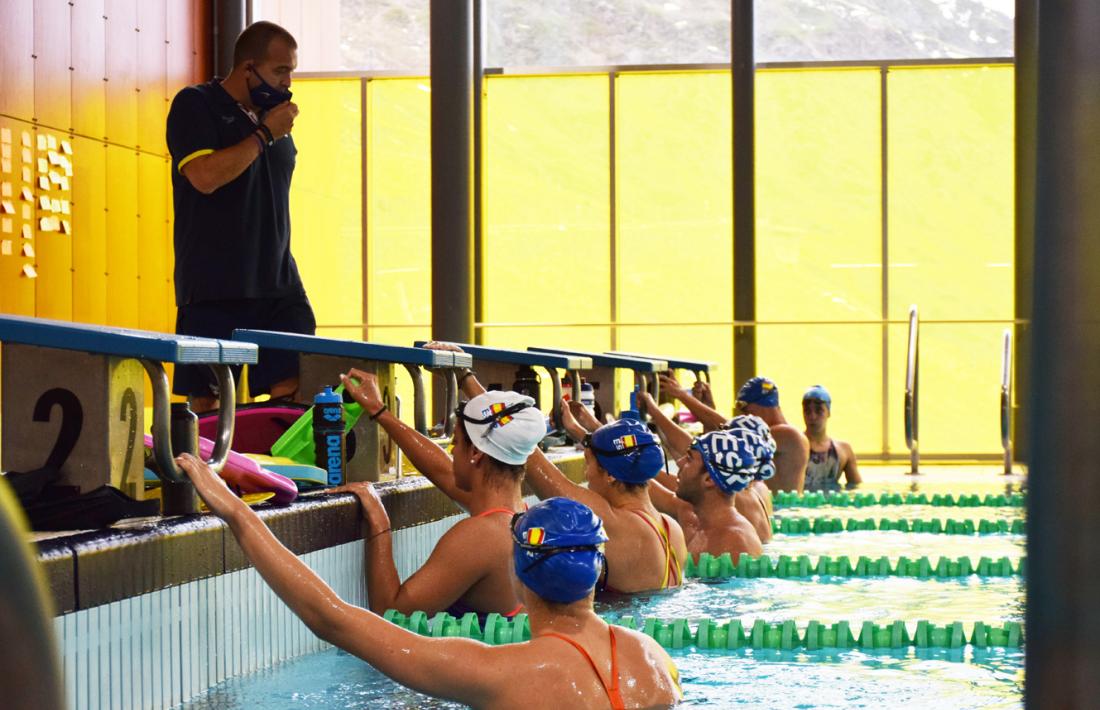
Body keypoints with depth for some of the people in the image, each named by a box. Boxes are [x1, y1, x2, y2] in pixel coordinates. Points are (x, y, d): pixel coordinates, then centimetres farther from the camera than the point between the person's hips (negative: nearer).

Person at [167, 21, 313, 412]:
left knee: (296, 389, -9)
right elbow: (205, 176, -18)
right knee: (205, 401, -3)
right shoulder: (195, 105, -2)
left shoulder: (275, 116, 18)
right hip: (213, 287, -5)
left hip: (278, 285, 5)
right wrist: (264, 134, -11)